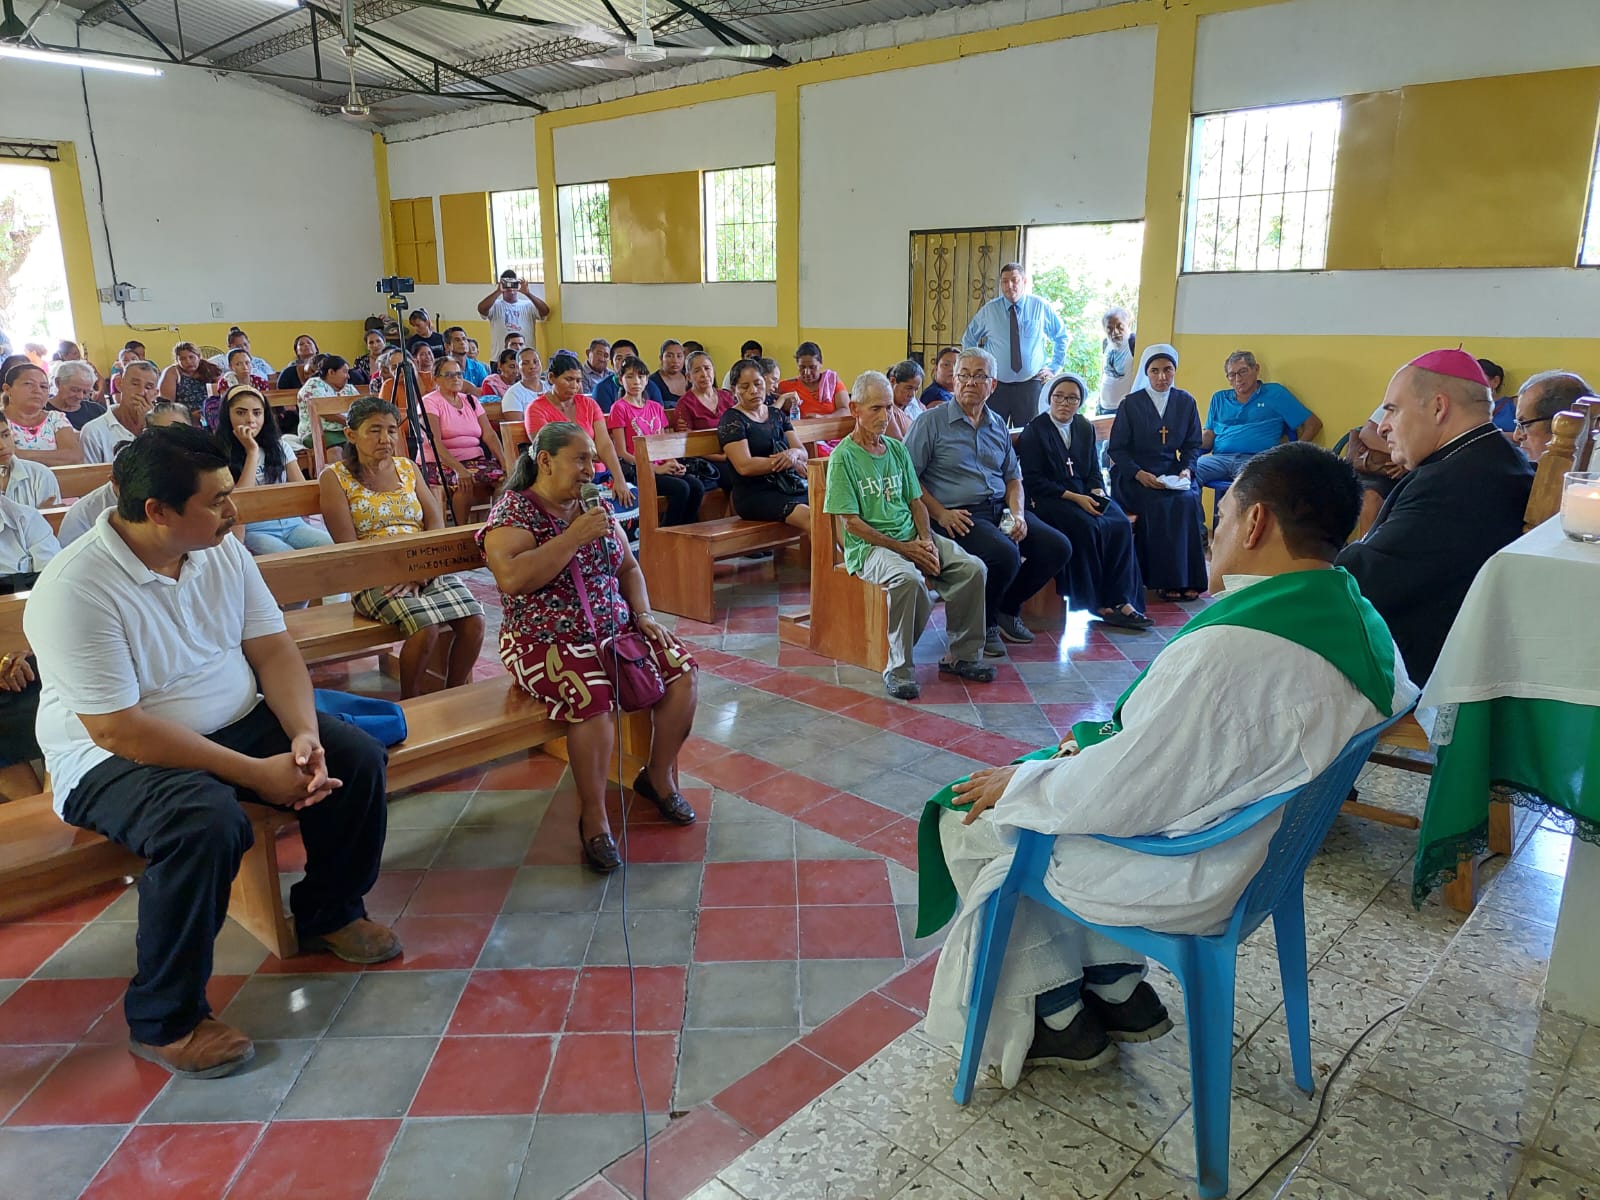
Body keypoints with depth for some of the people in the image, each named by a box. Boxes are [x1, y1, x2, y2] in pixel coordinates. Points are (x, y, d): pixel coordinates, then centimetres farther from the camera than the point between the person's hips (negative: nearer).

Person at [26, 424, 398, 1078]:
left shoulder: (222, 551, -3)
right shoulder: (75, 590, -24)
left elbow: (273, 648, -1)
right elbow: (118, 730, -27)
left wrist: (305, 735, -20)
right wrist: (257, 772, -27)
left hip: (234, 724, 7)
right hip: (112, 756, -7)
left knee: (357, 759, -7)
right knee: (205, 823, -35)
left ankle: (327, 912, 17)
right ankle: (164, 1022, -13)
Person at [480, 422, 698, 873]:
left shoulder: (596, 507, 11)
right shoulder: (513, 511, -9)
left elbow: (629, 568, 19)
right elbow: (512, 579, -27)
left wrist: (643, 615, 2)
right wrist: (573, 537, -25)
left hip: (615, 630, 7)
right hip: (546, 642, -6)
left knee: (684, 670, -11)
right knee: (594, 696, -34)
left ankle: (659, 776, 9)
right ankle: (593, 819, -16)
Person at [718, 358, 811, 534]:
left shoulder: (776, 414, 20)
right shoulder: (731, 420, 1)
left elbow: (803, 452, 14)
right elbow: (745, 466, -12)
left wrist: (793, 454, -11)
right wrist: (786, 462, -9)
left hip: (790, 486, 6)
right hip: (754, 494, -6)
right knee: (807, 515, -32)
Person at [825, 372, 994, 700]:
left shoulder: (897, 449, 14)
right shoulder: (843, 456, -6)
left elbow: (916, 502, 16)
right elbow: (852, 523, -10)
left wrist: (927, 541, -5)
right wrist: (904, 549, -13)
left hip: (912, 537, 6)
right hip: (869, 545, -6)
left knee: (973, 568, -14)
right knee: (909, 579, -37)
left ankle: (962, 656, 1)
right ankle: (899, 669, -22)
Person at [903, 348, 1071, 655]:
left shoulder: (998, 425, 18)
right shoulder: (931, 422, -1)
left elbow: (1013, 478, 20)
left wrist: (1017, 514, 1)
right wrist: (941, 514, -16)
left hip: (1000, 510, 7)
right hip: (960, 517, -7)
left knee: (1058, 548, -7)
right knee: (1006, 555, -31)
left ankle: (1007, 608, 15)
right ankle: (984, 622, -2)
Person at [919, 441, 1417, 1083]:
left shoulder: (1228, 650, -33)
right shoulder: (1365, 624, -2)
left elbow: (1115, 798, -27)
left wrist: (1020, 782, -9)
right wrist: (1100, 744, 7)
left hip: (1181, 877, -9)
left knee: (967, 820, 9)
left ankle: (1059, 1018, 21)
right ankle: (1117, 986, 27)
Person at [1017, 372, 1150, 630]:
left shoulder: (1085, 427, 15)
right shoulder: (1034, 430, -2)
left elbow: (1094, 470, 17)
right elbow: (1032, 481, -10)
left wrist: (1097, 492, -7)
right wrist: (1074, 498, -16)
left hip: (1084, 495, 5)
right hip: (1047, 500, -5)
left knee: (1121, 525, -22)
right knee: (1088, 527, -31)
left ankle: (1119, 600, -24)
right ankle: (1100, 602, -20)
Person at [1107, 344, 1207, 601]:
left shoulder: (1186, 402, 9)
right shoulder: (1130, 404, 0)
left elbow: (1192, 445, 13)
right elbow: (1116, 448, -2)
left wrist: (1187, 469, -8)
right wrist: (1139, 474, -17)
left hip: (1172, 473, 3)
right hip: (1134, 476, -3)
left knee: (1188, 500, -28)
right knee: (1161, 503, -31)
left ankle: (1187, 579, -20)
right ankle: (1166, 580, -22)